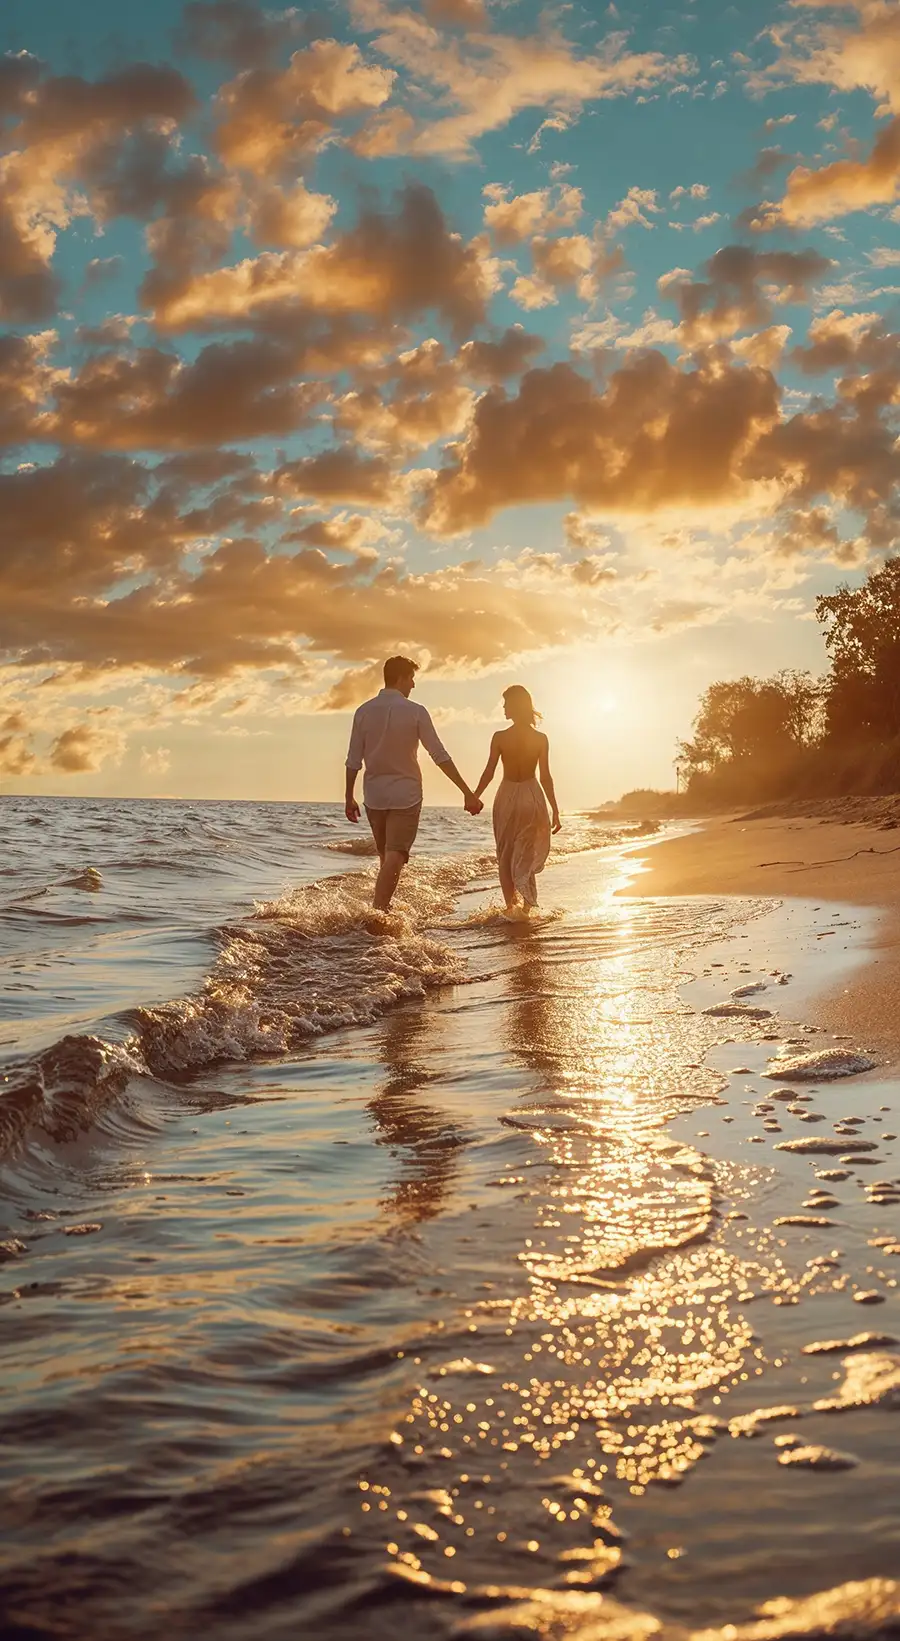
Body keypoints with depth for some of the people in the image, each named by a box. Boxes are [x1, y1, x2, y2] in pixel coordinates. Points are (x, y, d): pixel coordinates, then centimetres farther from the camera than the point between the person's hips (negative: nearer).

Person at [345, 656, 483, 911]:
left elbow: (353, 760, 2)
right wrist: (468, 792, -7)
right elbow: (440, 756, -10)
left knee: (387, 858, 19)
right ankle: (378, 913, -19)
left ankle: (383, 910, 27)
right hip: (405, 794, -4)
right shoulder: (415, 712, -8)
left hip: (374, 796, 4)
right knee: (394, 859, -7)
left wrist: (349, 798, 12)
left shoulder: (364, 711, 1)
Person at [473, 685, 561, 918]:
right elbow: (545, 777, -4)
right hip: (532, 796, 1)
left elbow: (488, 773, -7)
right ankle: (525, 905, -2)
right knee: (526, 855, 10)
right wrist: (555, 810, 2)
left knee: (505, 855, 12)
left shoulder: (500, 737, -9)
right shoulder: (540, 739, -4)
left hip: (507, 797, -1)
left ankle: (510, 906, 8)